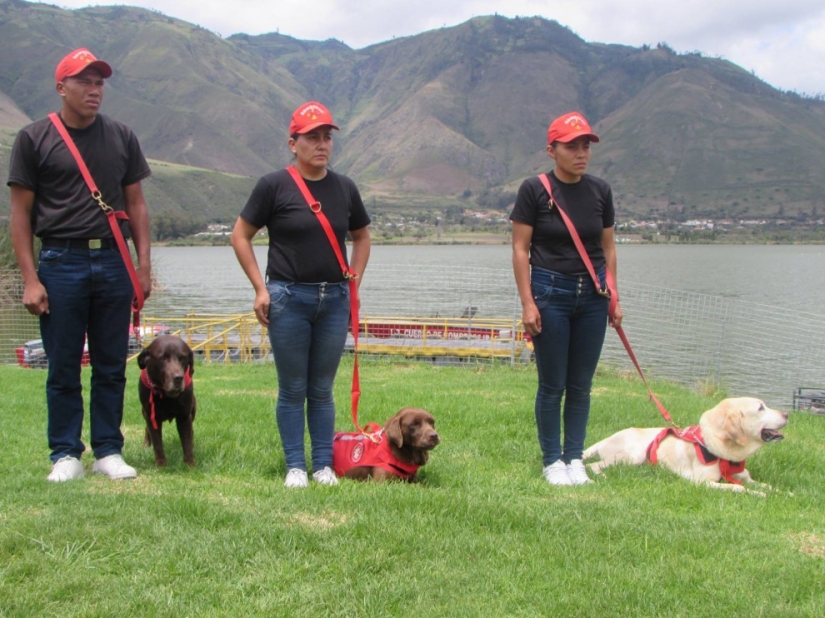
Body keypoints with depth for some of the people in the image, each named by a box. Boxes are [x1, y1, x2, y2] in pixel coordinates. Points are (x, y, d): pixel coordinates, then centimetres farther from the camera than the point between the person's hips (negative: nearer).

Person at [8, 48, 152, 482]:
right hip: (61, 262, -2)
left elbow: (135, 204, 13)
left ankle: (108, 450, 17)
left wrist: (143, 265, 6)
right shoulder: (34, 138, 1)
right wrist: (30, 278, -7)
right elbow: (20, 213, 0)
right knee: (63, 368, 3)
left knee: (111, 366, 7)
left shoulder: (121, 137, 10)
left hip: (112, 261, 3)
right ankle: (66, 454, 14)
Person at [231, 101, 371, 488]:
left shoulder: (344, 188, 8)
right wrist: (260, 288, -6)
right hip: (288, 298, -3)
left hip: (334, 299, 3)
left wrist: (354, 283, 8)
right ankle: (295, 467, 12)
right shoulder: (274, 186, -3)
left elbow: (361, 237, 20)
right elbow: (240, 235, 0)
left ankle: (324, 465, 16)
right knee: (292, 390, 3)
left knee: (322, 390, 9)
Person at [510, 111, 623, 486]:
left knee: (581, 384, 8)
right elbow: (520, 249, -6)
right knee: (553, 384, 2)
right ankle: (552, 460, 14)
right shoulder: (534, 190, -6)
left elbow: (608, 247, 12)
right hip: (550, 291, -4)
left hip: (592, 294, 4)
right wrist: (527, 302, -11)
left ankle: (575, 458, 18)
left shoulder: (599, 191, 6)